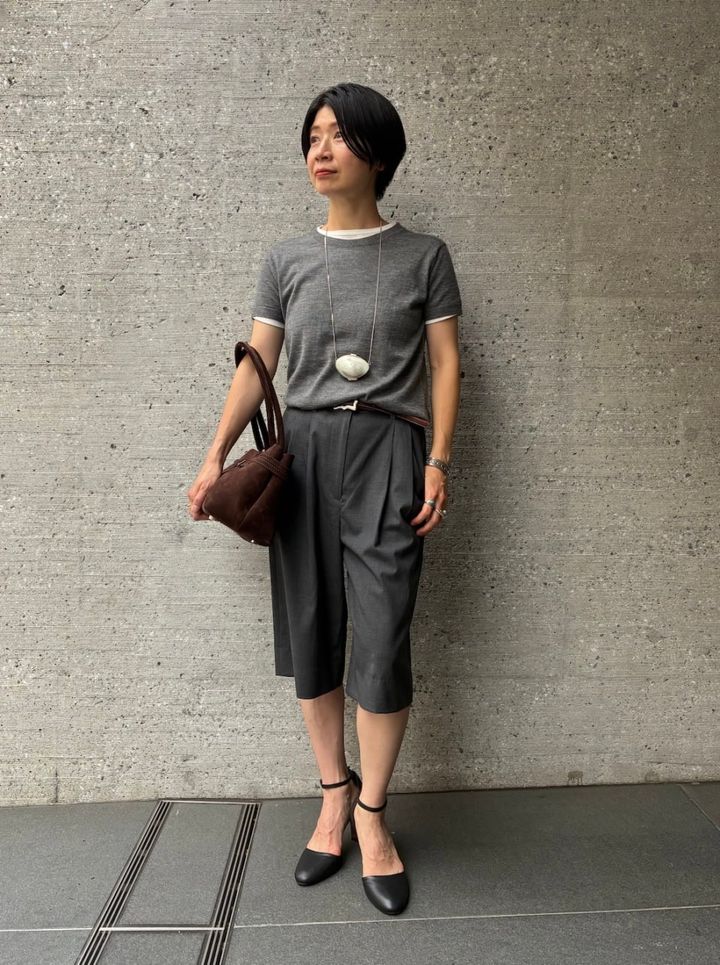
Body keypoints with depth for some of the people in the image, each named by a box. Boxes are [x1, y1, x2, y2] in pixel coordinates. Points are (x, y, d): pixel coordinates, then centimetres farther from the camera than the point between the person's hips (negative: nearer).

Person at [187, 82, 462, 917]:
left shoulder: (423, 256, 6)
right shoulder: (287, 260, 11)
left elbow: (444, 363, 4)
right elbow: (256, 366, 9)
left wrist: (438, 460, -6)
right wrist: (216, 455, 0)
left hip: (387, 451, -2)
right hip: (303, 450, 3)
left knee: (381, 640, -5)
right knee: (310, 635, 5)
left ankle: (370, 814, 14)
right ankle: (334, 796, 23)